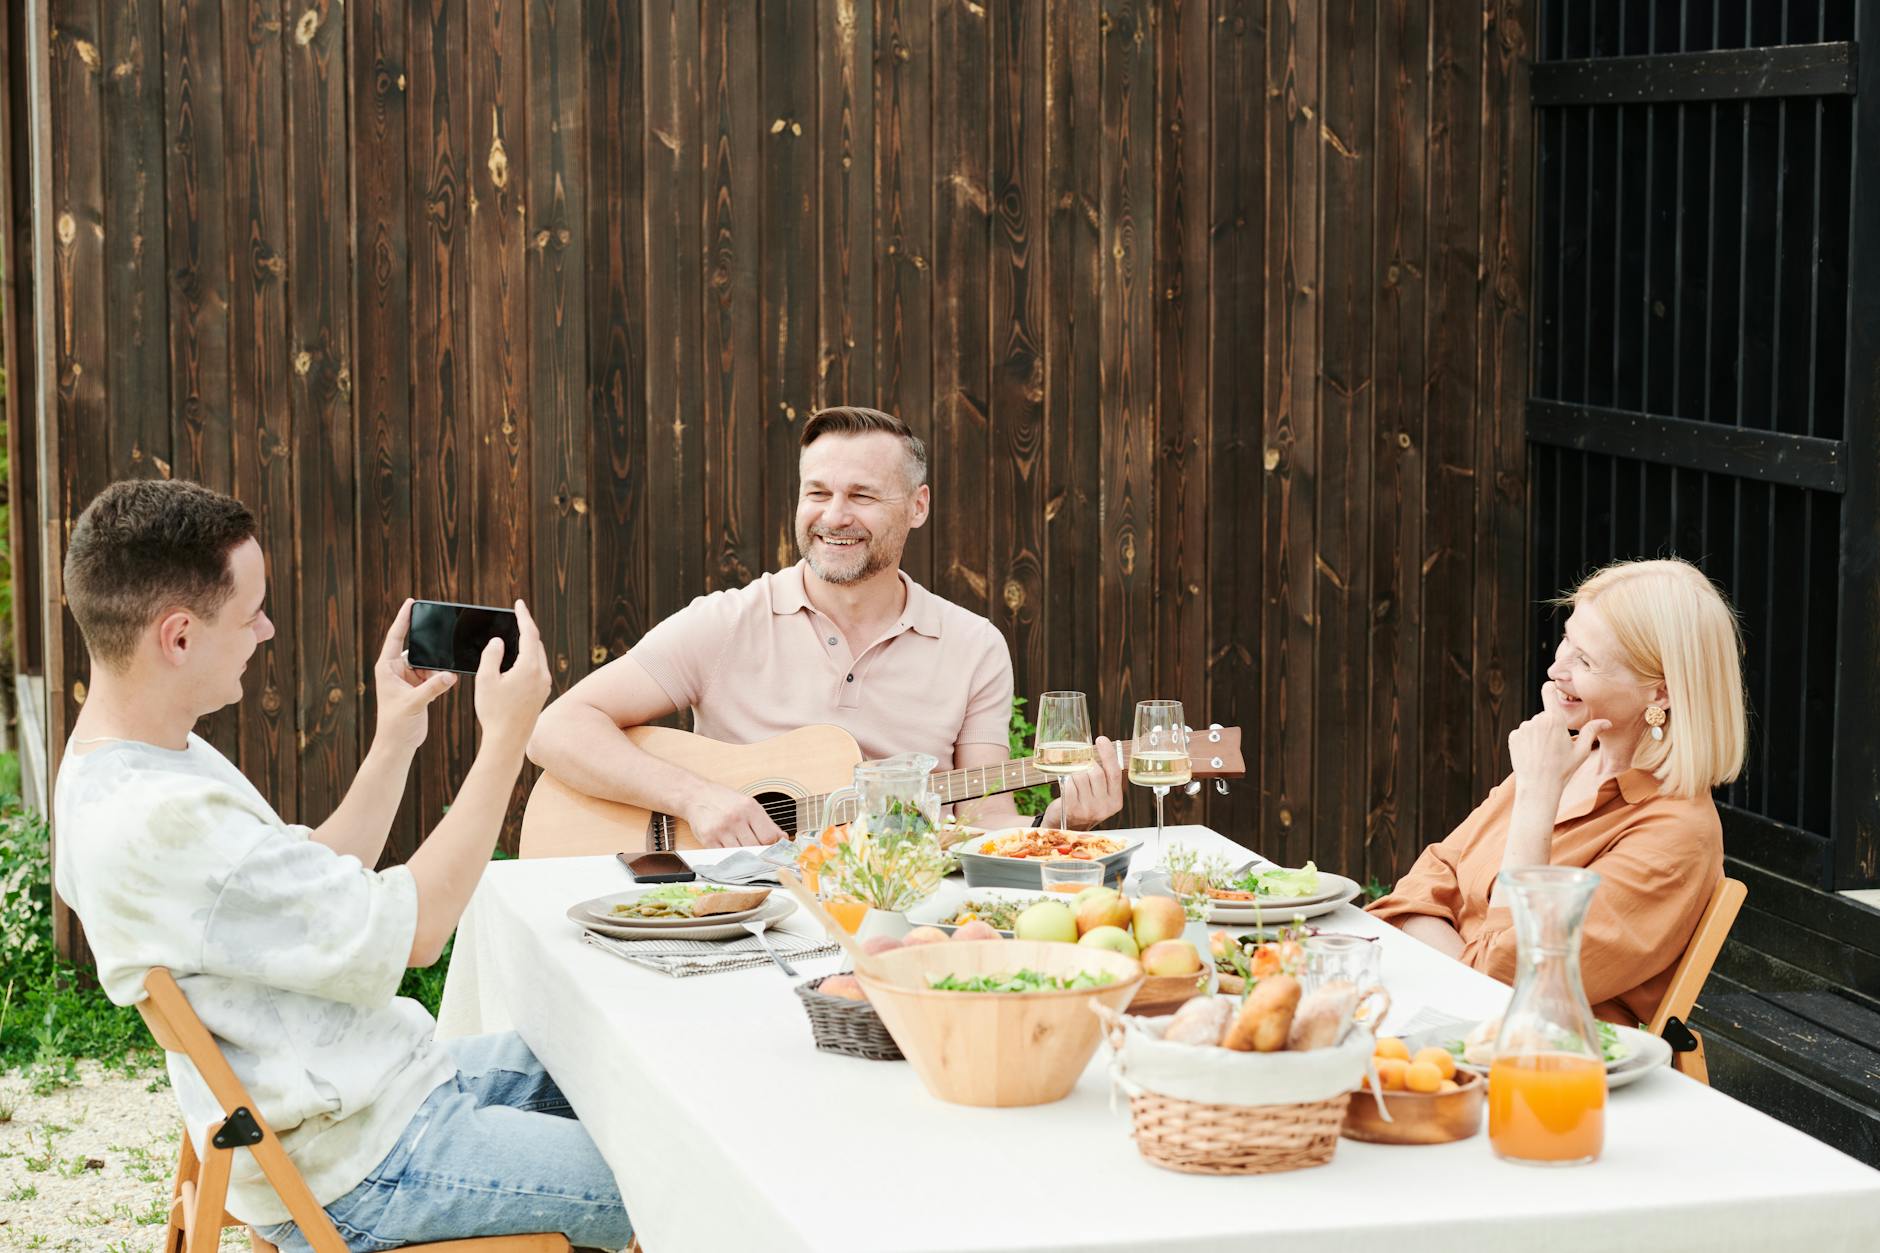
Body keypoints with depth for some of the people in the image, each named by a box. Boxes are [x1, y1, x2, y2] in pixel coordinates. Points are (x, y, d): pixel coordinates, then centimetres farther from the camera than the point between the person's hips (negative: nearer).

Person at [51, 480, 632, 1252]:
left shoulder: (109, 766, 5)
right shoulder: (162, 825, -29)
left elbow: (319, 887, 13)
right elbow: (413, 929, -23)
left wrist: (397, 739, 6)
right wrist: (506, 736, -16)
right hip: (352, 1169, -10)